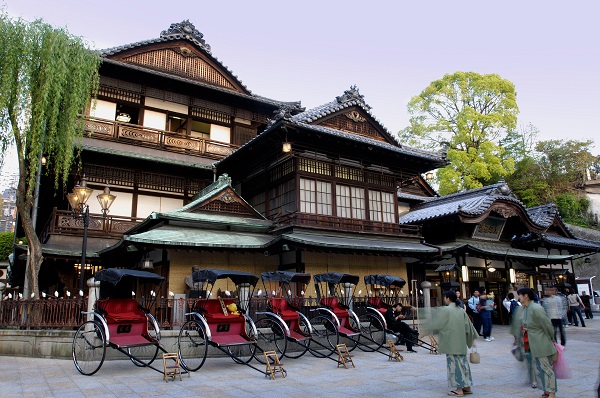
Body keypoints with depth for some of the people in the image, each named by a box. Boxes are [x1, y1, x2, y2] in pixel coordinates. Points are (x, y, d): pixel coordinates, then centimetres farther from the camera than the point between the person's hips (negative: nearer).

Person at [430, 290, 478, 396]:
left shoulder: (445, 310, -13)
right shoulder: (461, 310, 8)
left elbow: (435, 324, -7)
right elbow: (468, 325, 13)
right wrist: (471, 339, 22)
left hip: (451, 342, -7)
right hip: (461, 342, 7)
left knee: (454, 363, -1)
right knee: (463, 361, 13)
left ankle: (459, 389, 3)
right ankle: (467, 387, 20)